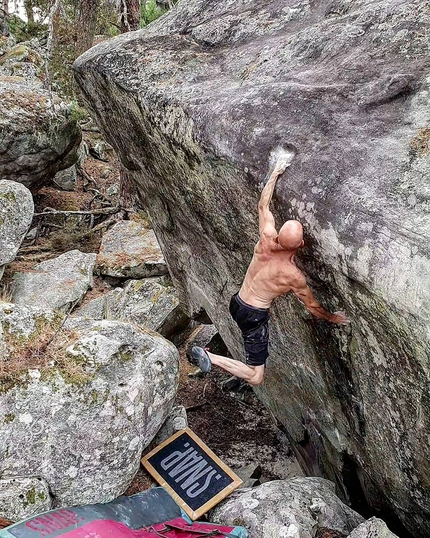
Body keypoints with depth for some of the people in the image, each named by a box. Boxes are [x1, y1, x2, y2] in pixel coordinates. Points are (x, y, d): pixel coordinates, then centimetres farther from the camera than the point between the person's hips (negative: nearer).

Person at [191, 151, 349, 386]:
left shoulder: (266, 240, -15)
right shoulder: (294, 276, -22)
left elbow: (263, 204, 2)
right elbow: (312, 307, -4)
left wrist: (277, 171, 8)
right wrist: (332, 318, 15)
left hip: (236, 303, 7)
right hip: (254, 317, -7)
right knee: (255, 378, -1)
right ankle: (209, 357, -15)